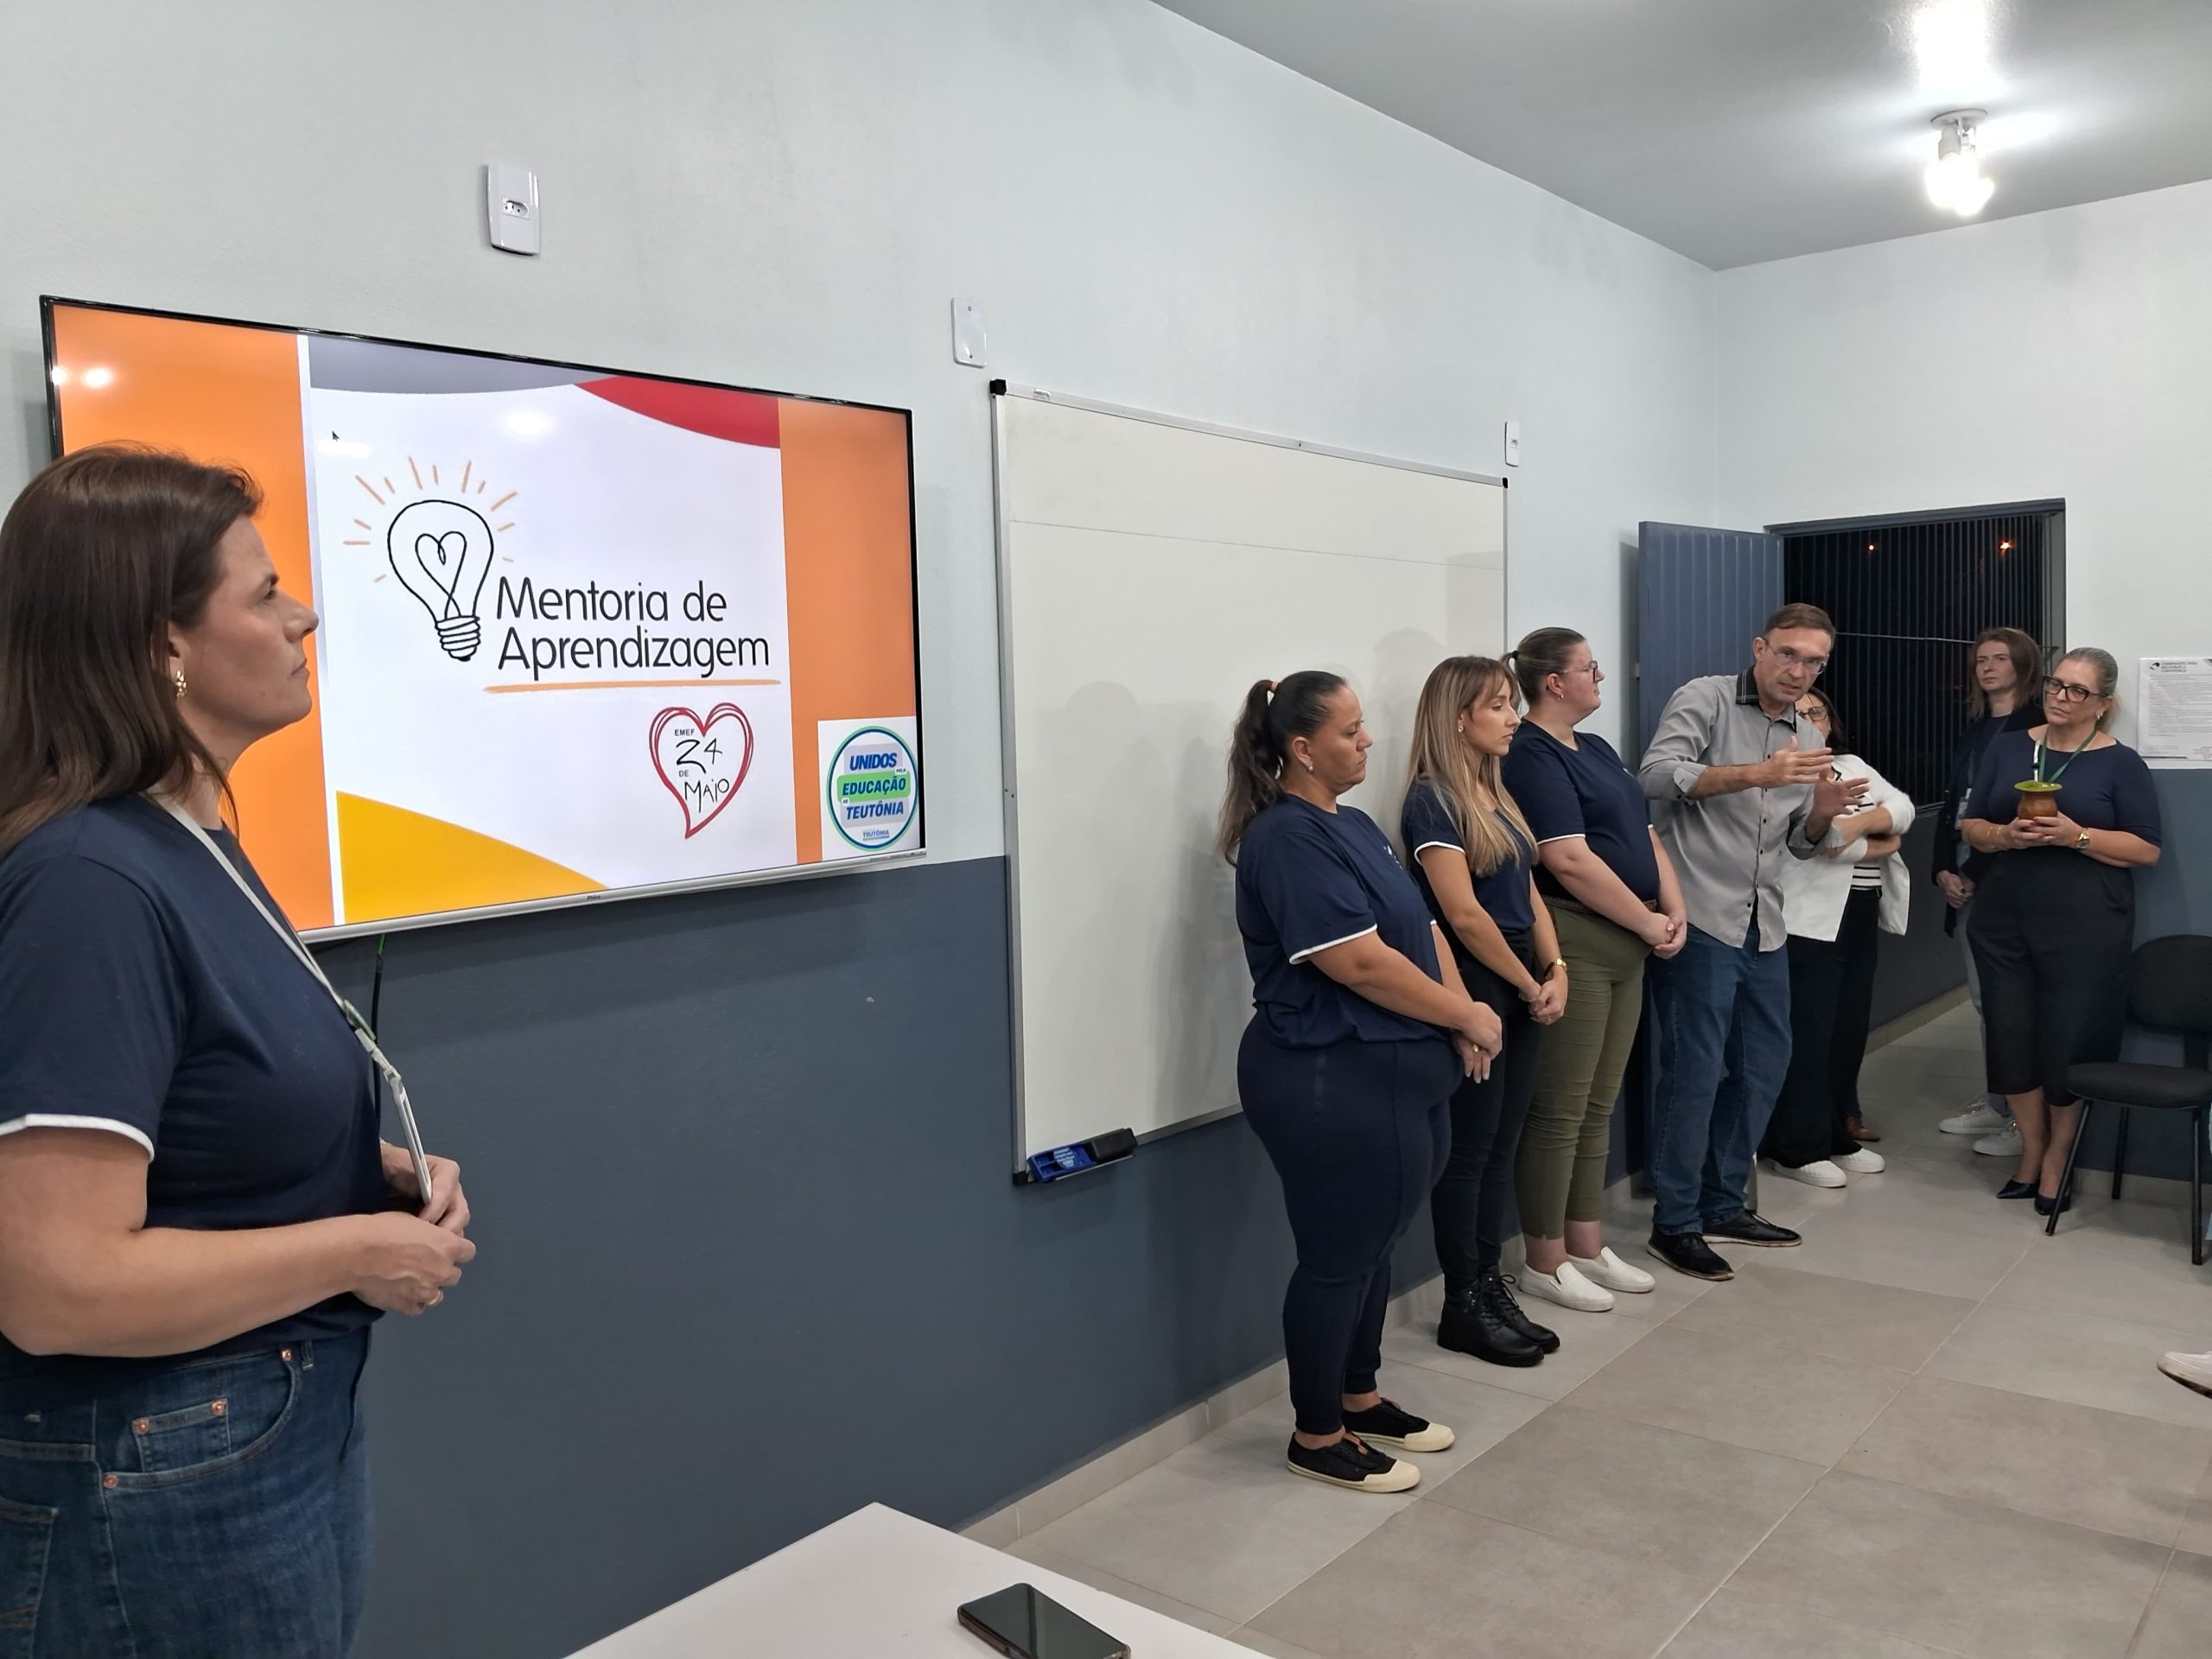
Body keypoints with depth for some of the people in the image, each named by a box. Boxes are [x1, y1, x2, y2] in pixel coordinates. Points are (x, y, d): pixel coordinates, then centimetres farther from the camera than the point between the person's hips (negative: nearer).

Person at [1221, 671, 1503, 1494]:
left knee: (1374, 1245, 20)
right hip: (1331, 1084, -9)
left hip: (1395, 1077, 9)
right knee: (1338, 1258, 3)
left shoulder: (1354, 825, 12)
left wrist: (1459, 1015, -5)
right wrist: (1467, 1017, -12)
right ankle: (1317, 1437, 20)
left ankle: (1358, 1399, 37)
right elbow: (1361, 963, -23)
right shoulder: (1287, 838, -18)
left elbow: (1421, 926, 12)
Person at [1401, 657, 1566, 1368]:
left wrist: (1555, 972, 1)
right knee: (1468, 1149, 1)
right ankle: (1461, 1306, 12)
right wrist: (1529, 985, -9)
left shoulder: (1497, 794, 14)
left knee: (1502, 1145, 13)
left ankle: (1492, 1287, 23)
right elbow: (1465, 914, -18)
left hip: (1520, 985, 8)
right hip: (1473, 987, -8)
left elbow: (1529, 894, 14)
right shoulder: (1432, 801, -14)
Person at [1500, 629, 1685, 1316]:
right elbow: (1570, 861, -19)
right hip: (1573, 942, -9)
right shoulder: (1530, 756, -12)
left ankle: (1588, 1248, 24)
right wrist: (1648, 923, -11)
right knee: (1560, 1110, -2)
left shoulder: (1597, 750, 18)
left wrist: (1674, 909, 1)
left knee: (1599, 1106, 14)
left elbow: (1645, 834, 16)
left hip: (1625, 945, 9)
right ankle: (1544, 1262, 8)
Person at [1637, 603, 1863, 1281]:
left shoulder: (1806, 740, 17)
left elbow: (1799, 844, 20)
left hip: (1764, 926, 8)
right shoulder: (1705, 700, -5)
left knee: (1763, 1066, 14)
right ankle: (1674, 1222, 8)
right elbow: (1658, 774, -21)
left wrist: (1823, 811, -2)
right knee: (1695, 1071, -4)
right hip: (1702, 918, -8)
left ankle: (1723, 1203, 29)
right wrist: (1755, 775, -29)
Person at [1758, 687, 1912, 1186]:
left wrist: (1862, 822, -16)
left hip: (1861, 915, 8)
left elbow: (1902, 808, 4)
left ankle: (1837, 1136, 23)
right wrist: (1880, 847, -5)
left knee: (1850, 1028, 12)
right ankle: (1797, 1147, 2)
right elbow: (1816, 838, -19)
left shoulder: (1853, 766, 18)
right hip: (1811, 919, -8)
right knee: (1809, 1032, -6)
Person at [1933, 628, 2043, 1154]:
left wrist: (1977, 873, -14)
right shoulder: (1975, 728, 17)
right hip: (1964, 877, 7)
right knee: (1984, 998, 11)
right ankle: (1997, 1105, 21)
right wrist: (1943, 868, 3)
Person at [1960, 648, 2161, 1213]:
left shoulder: (2120, 763, 0)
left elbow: (2146, 850, -3)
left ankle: (2056, 1158, 19)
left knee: (2069, 1044, 0)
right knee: (2010, 1038, 5)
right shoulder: (2007, 747, 10)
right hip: (2003, 921, 3)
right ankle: (2031, 1147, 23)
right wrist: (2005, 835, -11)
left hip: (2084, 928, -3)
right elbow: (1971, 826, 10)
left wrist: (2077, 836, -18)